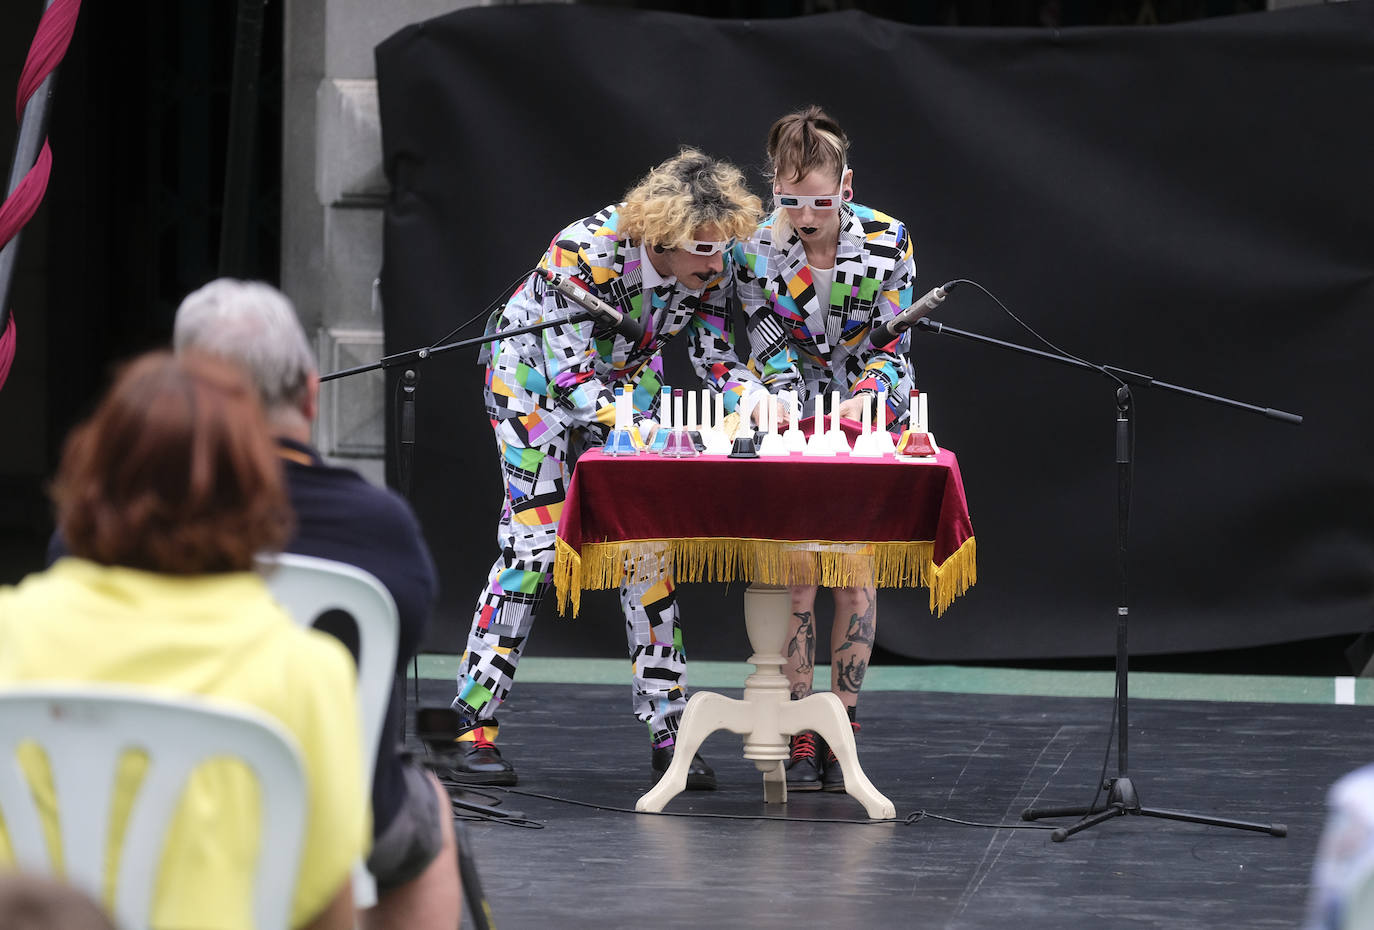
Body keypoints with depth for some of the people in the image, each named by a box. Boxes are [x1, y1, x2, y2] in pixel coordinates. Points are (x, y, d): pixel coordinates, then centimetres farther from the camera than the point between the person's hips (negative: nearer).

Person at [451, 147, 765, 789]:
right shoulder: (583, 250, -36)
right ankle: (474, 727, -7)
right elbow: (568, 373, -36)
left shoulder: (708, 270, -19)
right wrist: (635, 431, -47)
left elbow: (714, 356, -9)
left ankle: (668, 729, 2)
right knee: (531, 543, -12)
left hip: (626, 381, 5)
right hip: (534, 373, -5)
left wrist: (755, 398, -29)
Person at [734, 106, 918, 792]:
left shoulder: (887, 242, -15)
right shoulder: (756, 251, -14)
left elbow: (892, 345, -10)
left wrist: (866, 394, -27)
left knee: (856, 574, -4)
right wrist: (790, 406, -26)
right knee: (793, 574, -8)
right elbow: (770, 351, -9)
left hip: (869, 418, 0)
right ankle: (798, 737, -3)